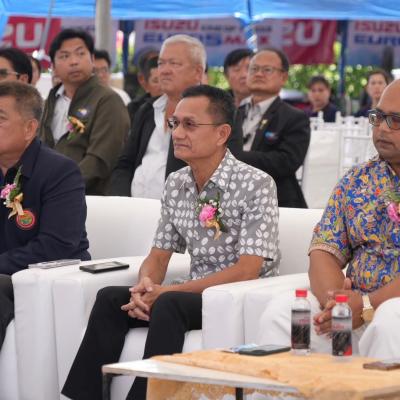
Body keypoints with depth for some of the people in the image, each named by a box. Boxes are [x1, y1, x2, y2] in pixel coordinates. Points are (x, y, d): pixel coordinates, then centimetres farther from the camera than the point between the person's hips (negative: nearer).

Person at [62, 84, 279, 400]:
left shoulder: (256, 185, -14)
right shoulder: (176, 184, 7)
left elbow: (247, 270, -19)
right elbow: (159, 255, 12)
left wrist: (166, 292, -21)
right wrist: (146, 286, -14)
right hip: (195, 293, 6)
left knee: (169, 305, -33)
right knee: (110, 299, -16)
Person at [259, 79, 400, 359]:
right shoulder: (357, 181, 16)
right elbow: (324, 251, 7)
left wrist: (367, 304, -22)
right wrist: (335, 301, -14)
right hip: (354, 305, 5)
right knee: (281, 310, -19)